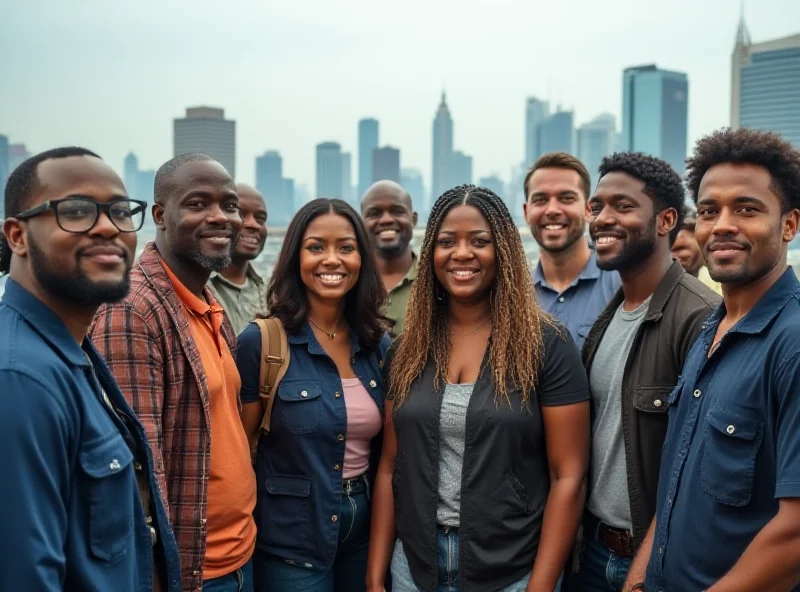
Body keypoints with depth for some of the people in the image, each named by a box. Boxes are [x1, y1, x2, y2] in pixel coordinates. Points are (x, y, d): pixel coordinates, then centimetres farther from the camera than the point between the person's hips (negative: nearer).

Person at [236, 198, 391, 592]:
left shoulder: (379, 344, 0)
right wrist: (247, 538, -4)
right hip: (291, 542, -4)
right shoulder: (261, 341, -14)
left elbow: (383, 449, 9)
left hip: (367, 530, 5)